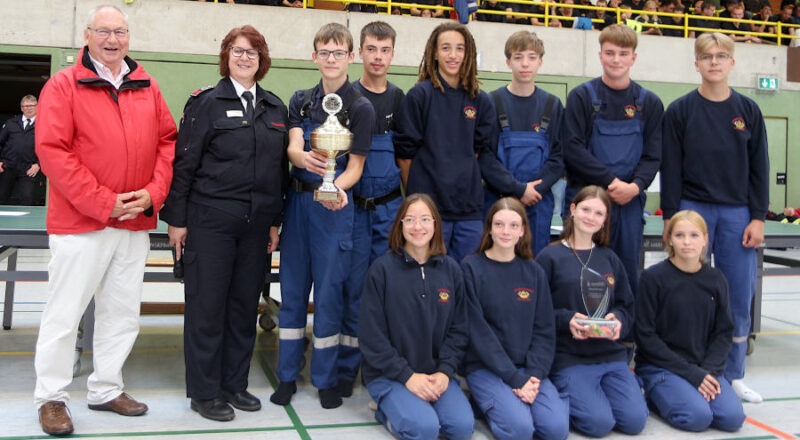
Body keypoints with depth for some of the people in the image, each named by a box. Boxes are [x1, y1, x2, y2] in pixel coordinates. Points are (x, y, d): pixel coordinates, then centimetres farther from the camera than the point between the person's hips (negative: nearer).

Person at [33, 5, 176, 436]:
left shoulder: (147, 86, 9)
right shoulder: (63, 85, -5)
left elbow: (167, 142, 11)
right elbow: (52, 152, -12)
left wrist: (154, 193, -5)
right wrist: (104, 202, -16)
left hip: (135, 223, 5)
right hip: (79, 222, -5)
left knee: (122, 313, 12)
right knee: (64, 314, 3)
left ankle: (105, 389, 27)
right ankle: (51, 397, 18)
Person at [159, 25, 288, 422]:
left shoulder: (275, 108, 11)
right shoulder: (206, 102, -3)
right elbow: (184, 162, -5)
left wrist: (276, 220, 11)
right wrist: (176, 219, -8)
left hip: (256, 224, 5)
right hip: (210, 220, -4)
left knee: (245, 304, 10)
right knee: (207, 304, 2)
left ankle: (234, 384, 23)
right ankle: (204, 392, 14)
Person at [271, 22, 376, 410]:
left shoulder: (361, 108, -3)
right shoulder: (301, 101, 8)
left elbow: (355, 166, -6)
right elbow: (292, 148, -6)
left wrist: (338, 188, -28)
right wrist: (306, 158, -30)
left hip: (334, 205, -3)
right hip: (297, 200, 4)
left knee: (329, 292, 0)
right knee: (292, 289, 8)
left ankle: (327, 378, 14)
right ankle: (287, 375, 19)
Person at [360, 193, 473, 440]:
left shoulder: (451, 269, 3)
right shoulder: (382, 269, -8)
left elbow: (459, 330, 6)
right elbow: (372, 335, -9)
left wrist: (444, 372, -9)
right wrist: (408, 376, -14)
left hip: (436, 374, 4)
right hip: (389, 374, -4)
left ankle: (417, 410, 10)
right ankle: (388, 410, 5)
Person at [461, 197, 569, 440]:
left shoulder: (534, 272, 7)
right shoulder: (471, 268, -5)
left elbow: (544, 330, 5)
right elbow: (478, 331, -11)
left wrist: (534, 375, -11)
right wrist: (514, 378, -16)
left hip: (527, 367, 4)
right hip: (485, 367, -4)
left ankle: (509, 402, 7)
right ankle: (489, 403, 3)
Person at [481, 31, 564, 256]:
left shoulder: (553, 105, 6)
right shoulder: (492, 102, -2)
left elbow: (559, 156, 3)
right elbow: (484, 156, -7)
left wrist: (536, 188, -12)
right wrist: (518, 189, -13)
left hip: (539, 203, 2)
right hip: (498, 200, -2)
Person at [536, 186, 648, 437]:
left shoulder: (610, 259, 14)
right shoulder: (550, 257, -2)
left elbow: (627, 307, 13)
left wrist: (618, 321, -9)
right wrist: (566, 319, -22)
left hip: (611, 354, 5)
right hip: (568, 358, -5)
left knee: (635, 420, -12)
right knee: (599, 422, -21)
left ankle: (589, 394, 16)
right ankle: (563, 397, 10)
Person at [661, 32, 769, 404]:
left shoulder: (748, 110, 6)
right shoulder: (680, 110, 0)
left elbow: (759, 167, 6)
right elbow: (670, 168, -1)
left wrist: (758, 217, 0)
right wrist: (671, 218, -6)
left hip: (737, 213, 2)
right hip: (693, 209, -2)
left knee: (740, 296, 5)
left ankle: (733, 375, 18)